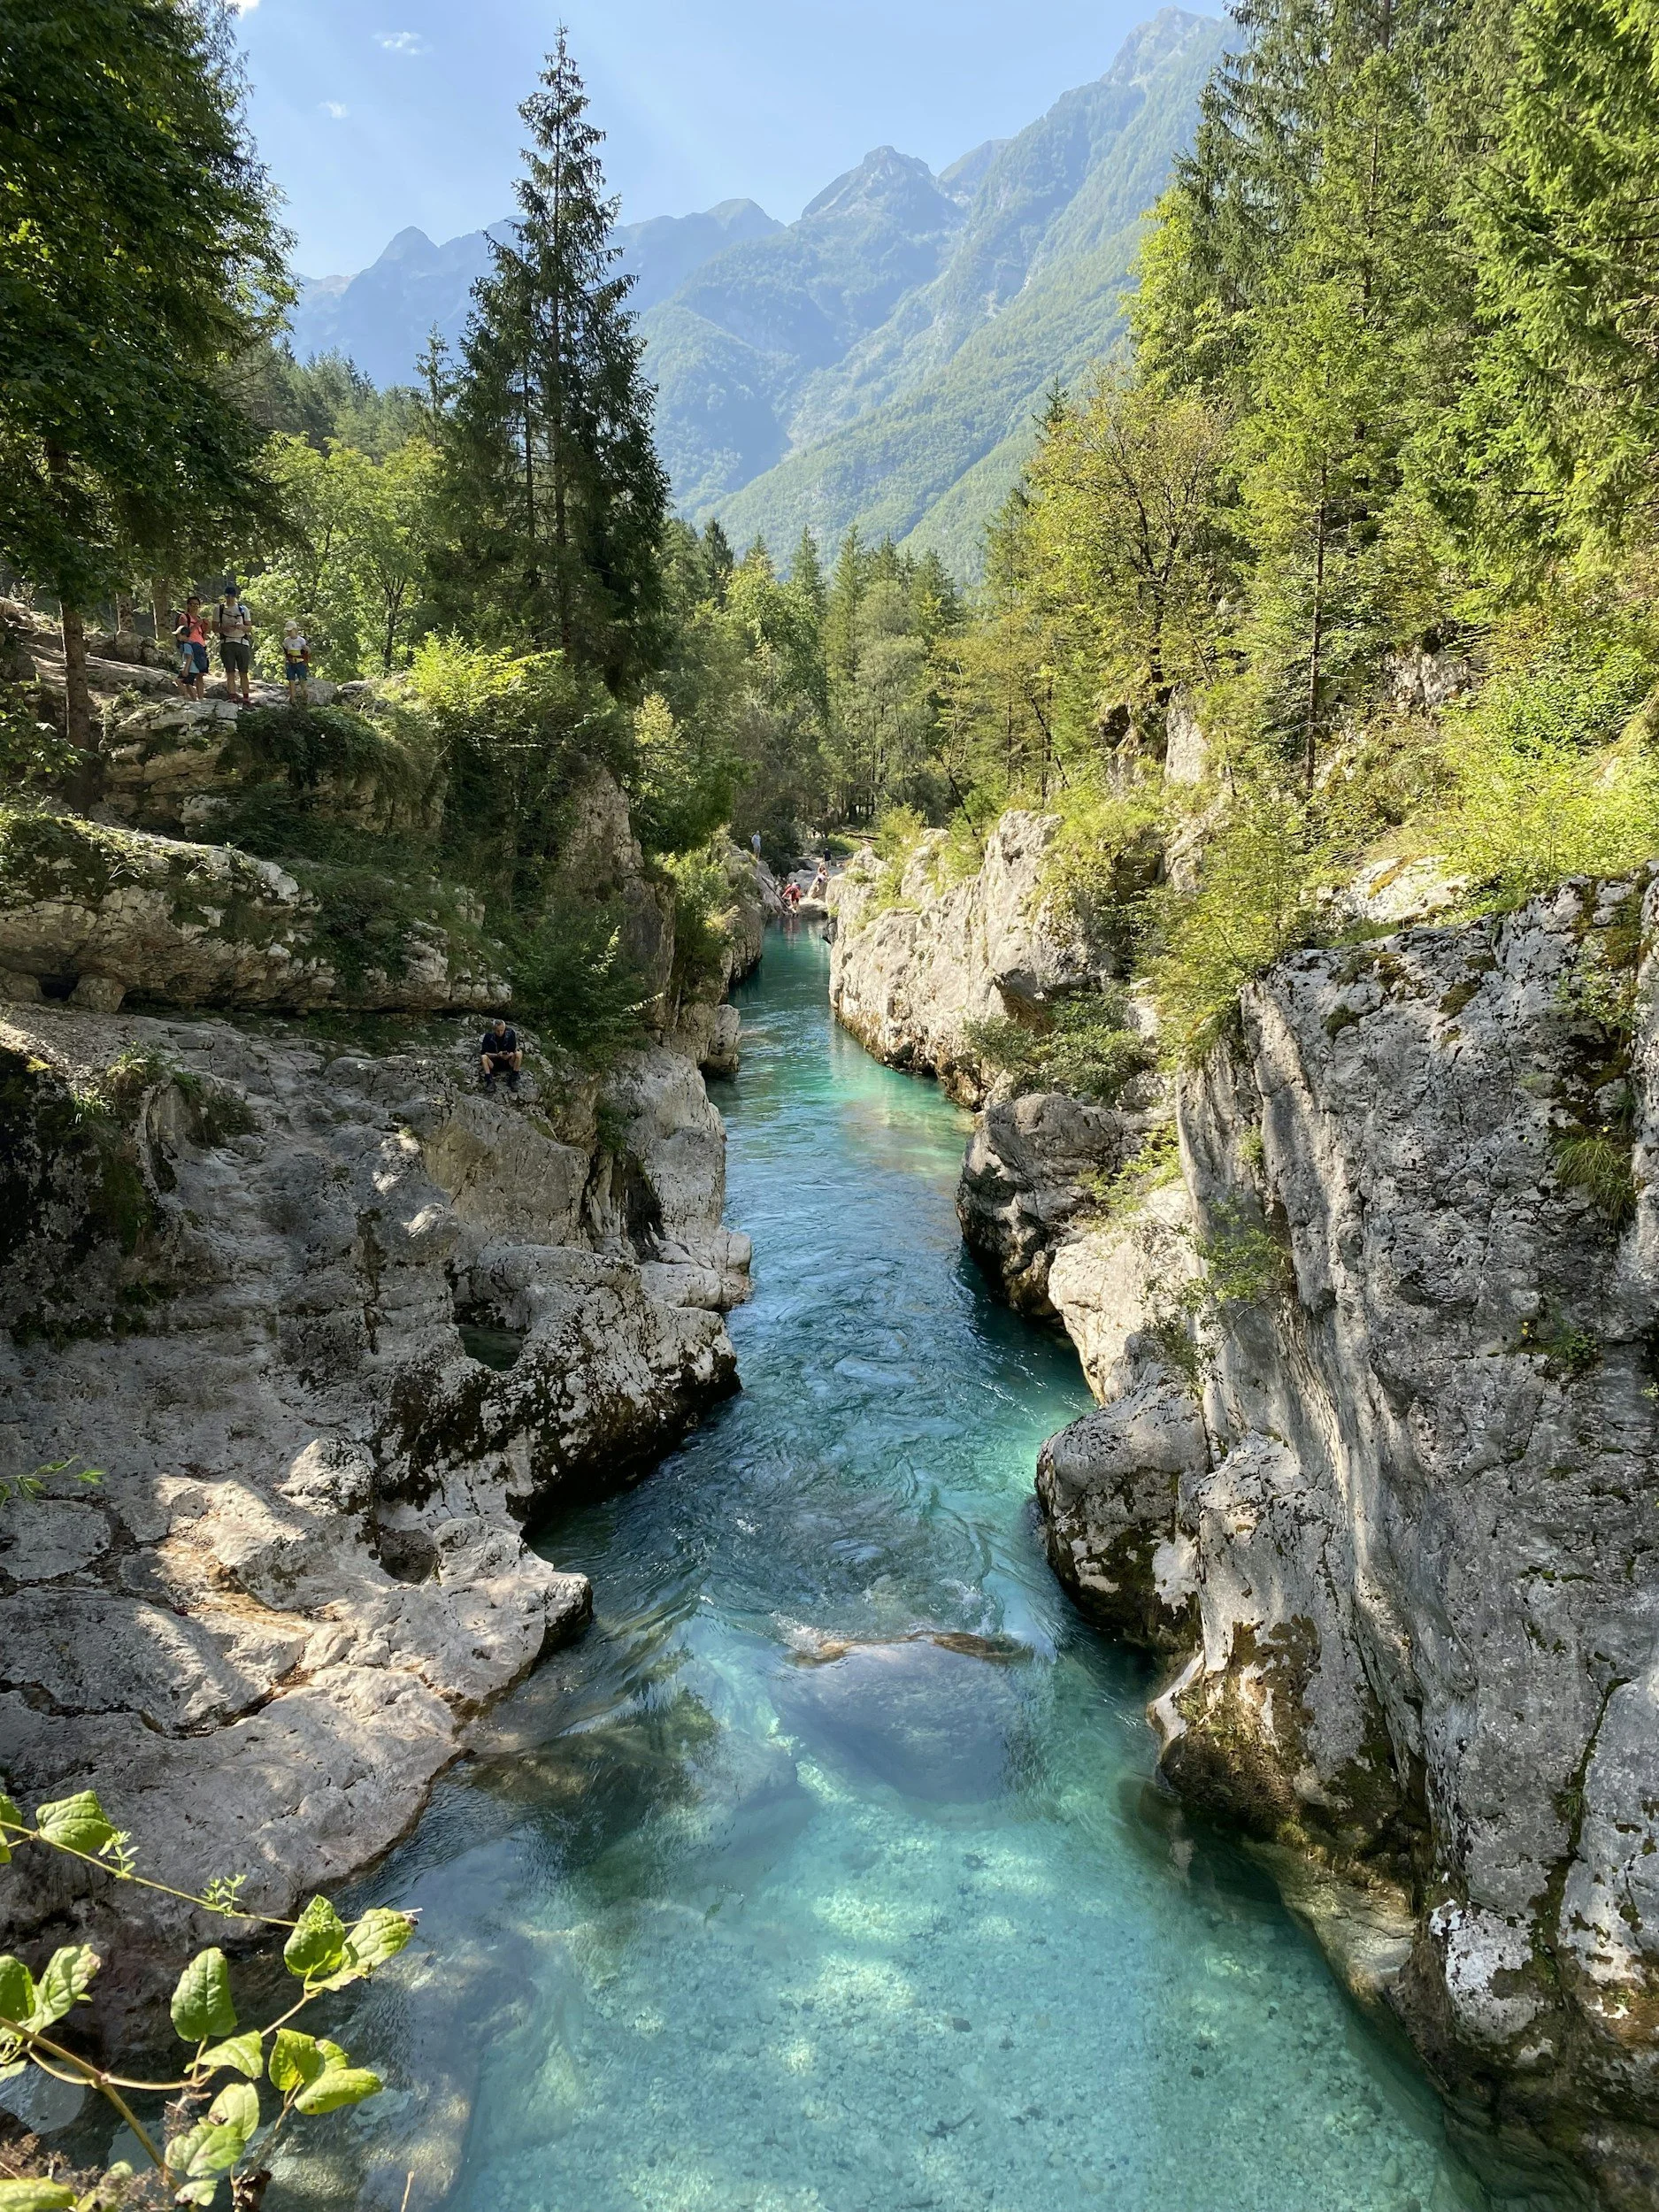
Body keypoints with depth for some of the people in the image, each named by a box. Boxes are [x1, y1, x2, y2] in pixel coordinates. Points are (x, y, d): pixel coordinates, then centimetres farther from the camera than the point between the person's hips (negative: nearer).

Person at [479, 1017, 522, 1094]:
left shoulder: (510, 1034, -7)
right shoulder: (489, 1036, -9)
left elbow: (514, 1051, -6)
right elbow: (484, 1052, -12)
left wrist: (508, 1055, -29)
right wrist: (496, 1055, -28)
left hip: (507, 1063, 1)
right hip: (493, 1063, -1)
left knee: (519, 1054, -25)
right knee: (483, 1057, -29)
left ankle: (513, 1079, -18)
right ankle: (489, 1081, -30)